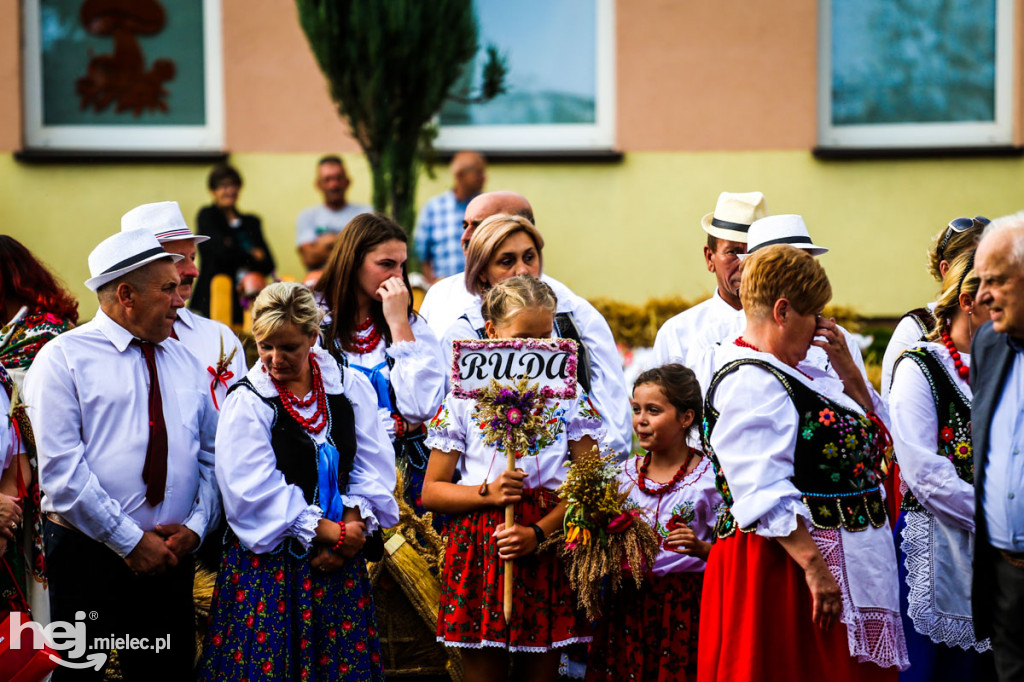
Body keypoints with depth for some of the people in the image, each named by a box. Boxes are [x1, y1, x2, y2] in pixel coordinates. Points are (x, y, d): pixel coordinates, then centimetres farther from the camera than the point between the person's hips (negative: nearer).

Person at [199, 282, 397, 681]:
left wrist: (354, 525, -12)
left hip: (340, 558, 3)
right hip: (270, 562, -3)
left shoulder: (350, 387, 6)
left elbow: (372, 467, 4)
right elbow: (254, 491, -12)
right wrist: (326, 531, -14)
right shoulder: (246, 402, -5)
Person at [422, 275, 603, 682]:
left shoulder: (568, 397, 5)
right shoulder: (464, 400, 3)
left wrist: (539, 532, -14)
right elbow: (431, 492, 5)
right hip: (479, 551, 0)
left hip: (546, 549, 1)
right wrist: (487, 493, -13)